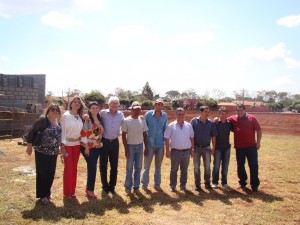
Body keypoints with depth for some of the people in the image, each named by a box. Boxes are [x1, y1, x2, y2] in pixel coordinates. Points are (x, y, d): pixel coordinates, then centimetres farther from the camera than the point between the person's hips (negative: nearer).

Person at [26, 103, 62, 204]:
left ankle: (47, 192, 30)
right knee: (42, 173, 3)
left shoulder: (58, 122, 8)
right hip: (42, 152, -6)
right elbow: (32, 132, -11)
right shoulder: (42, 120, -11)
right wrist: (29, 145, -13)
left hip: (53, 153, 6)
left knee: (51, 173, 12)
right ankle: (42, 195, 16)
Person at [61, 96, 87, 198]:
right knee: (68, 168, -1)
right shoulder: (66, 115, -7)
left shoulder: (80, 117, 7)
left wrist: (86, 145, 2)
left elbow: (82, 132, 8)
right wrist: (62, 146, -14)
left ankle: (72, 191, 22)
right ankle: (67, 192, 11)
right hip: (68, 144, -5)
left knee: (74, 168, 10)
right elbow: (63, 130, -9)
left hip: (77, 144, 5)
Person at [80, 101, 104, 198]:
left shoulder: (99, 120, 10)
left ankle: (89, 188, 23)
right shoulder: (87, 120, -11)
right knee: (92, 168, -4)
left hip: (97, 147, 6)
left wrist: (101, 144, 12)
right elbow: (83, 133, -15)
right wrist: (86, 146, -17)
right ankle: (90, 189, 9)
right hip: (88, 147, -6)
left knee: (92, 167, 11)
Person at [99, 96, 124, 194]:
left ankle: (112, 185, 24)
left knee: (114, 165, 9)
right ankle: (105, 185, 22)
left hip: (114, 142, 2)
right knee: (103, 165, 7)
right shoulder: (102, 113, -6)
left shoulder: (121, 114, 3)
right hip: (104, 141, -2)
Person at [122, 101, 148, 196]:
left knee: (138, 168, 9)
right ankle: (128, 187, 13)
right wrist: (126, 149, -11)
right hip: (130, 146, -3)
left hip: (140, 146, 4)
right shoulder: (126, 120, -6)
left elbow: (145, 134, 9)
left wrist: (146, 147, 5)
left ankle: (136, 186, 19)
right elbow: (123, 135, -6)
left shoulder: (142, 120, 4)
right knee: (129, 168, 3)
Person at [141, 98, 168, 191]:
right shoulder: (148, 114, -5)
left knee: (158, 166, 12)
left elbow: (165, 129, 8)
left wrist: (166, 141, 7)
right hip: (150, 143, -2)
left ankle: (157, 184, 24)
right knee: (147, 165, 4)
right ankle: (144, 184, 17)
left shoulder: (165, 116, 1)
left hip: (160, 144, 2)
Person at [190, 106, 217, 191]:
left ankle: (207, 183, 24)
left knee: (207, 167, 10)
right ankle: (197, 184, 18)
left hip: (206, 147, 2)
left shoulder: (211, 123, 0)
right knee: (196, 167, 7)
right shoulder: (194, 121, -7)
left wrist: (213, 147, 1)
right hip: (196, 147, -2)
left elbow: (213, 136, 5)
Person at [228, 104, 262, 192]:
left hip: (251, 146, -2)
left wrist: (258, 142, -3)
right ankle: (242, 182, 28)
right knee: (240, 166, 12)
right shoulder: (232, 119, 2)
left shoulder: (252, 118, -2)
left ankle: (255, 185, 14)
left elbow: (259, 130, 1)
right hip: (239, 147, 2)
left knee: (253, 166, 3)